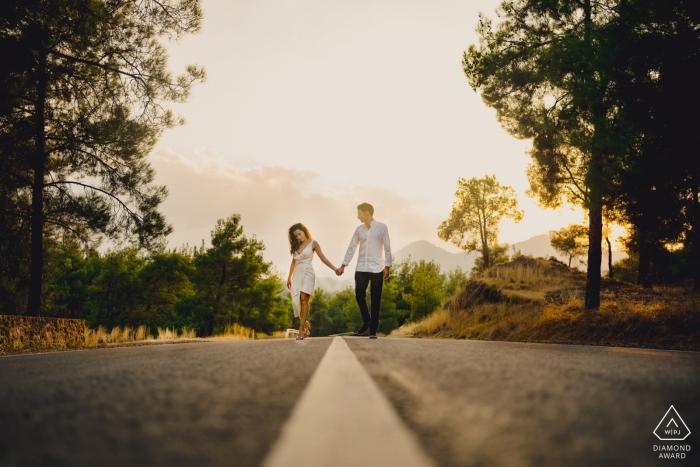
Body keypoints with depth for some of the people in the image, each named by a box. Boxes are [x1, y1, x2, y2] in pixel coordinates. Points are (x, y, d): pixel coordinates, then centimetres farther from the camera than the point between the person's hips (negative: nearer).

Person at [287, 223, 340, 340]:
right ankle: (306, 327, 10)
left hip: (307, 273, -5)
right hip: (297, 274, 5)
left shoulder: (313, 243, 2)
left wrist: (334, 269, -10)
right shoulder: (296, 245, 16)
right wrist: (289, 277, 21)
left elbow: (323, 258, -1)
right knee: (296, 301, -3)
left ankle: (302, 329, -19)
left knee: (303, 299, -17)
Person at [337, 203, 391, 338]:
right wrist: (343, 265, 5)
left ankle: (373, 330, 8)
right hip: (361, 268, 3)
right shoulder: (359, 229, 8)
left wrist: (387, 266, -7)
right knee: (359, 295, -4)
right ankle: (366, 321, 20)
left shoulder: (382, 227, -2)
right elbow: (351, 248, 10)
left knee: (375, 301, 1)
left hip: (376, 269, -3)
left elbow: (387, 248, -1)